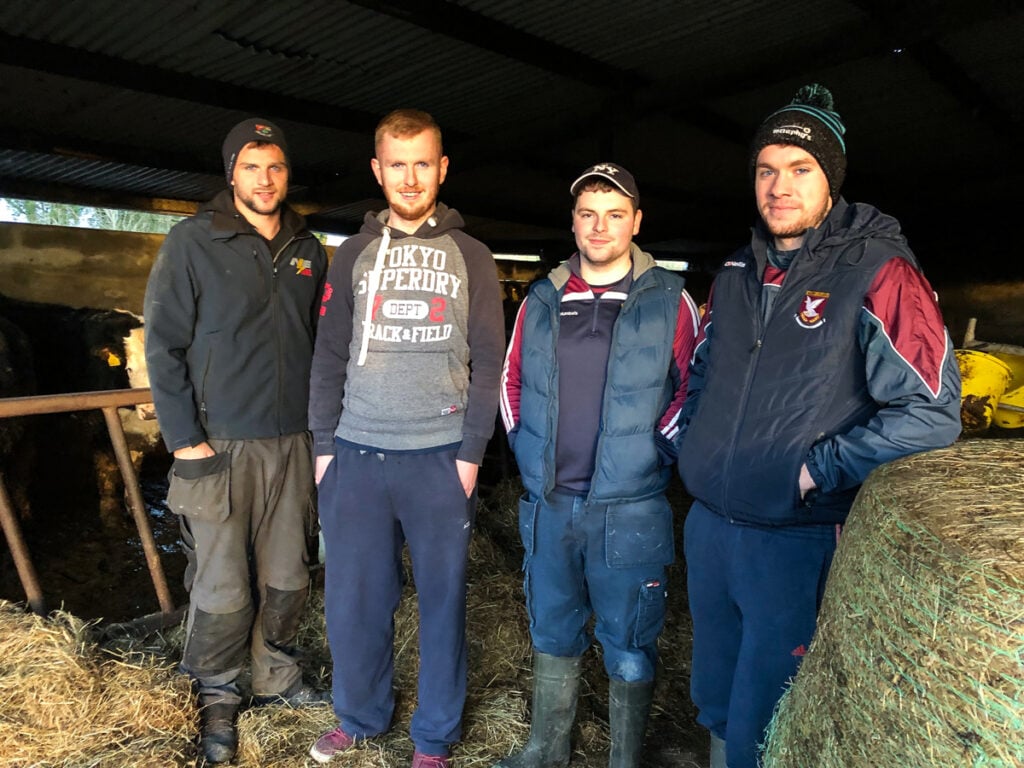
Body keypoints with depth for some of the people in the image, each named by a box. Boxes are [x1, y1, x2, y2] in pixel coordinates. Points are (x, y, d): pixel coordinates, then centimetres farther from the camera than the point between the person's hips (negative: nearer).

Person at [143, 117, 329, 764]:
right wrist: (184, 439, -10)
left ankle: (279, 678, 33)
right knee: (222, 587, 4)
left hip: (295, 443, 4)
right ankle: (218, 697, 25)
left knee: (287, 578, 13)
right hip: (221, 444, -3)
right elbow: (163, 344, -5)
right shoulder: (193, 242, -3)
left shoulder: (309, 252, 10)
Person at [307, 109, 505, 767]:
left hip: (439, 457, -2)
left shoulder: (470, 257, 5)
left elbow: (488, 361, 0)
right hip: (357, 454, 2)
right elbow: (330, 357, 9)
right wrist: (325, 445, 2)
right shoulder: (353, 255, 10)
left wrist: (471, 452, -7)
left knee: (442, 597, 7)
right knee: (353, 596, 10)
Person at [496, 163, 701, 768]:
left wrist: (658, 451, -5)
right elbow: (513, 379, 16)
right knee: (552, 633, 20)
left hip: (630, 510, -3)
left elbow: (694, 388, 1)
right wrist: (525, 443, 7)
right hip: (548, 504, 4)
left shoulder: (669, 301, -3)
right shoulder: (542, 300, 7)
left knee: (629, 650, 10)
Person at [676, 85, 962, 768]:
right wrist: (695, 449, 9)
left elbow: (931, 412, -16)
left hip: (797, 542, -6)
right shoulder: (734, 275, 8)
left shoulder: (877, 273, -11)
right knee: (714, 701, 23)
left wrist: (814, 471, -17)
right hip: (707, 526, 6)